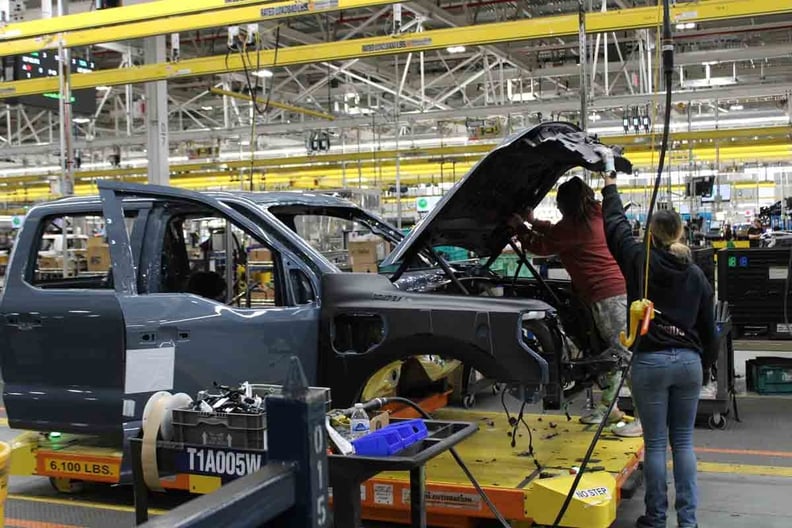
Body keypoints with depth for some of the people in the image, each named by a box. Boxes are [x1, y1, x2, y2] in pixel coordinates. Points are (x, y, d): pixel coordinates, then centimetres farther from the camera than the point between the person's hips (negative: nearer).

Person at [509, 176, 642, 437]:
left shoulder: (574, 225, -9)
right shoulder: (596, 215, 16)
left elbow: (542, 246, 5)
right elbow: (559, 234, 33)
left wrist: (519, 227, 18)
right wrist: (534, 222, 40)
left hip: (608, 295, -10)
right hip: (620, 289, 10)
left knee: (627, 353, -9)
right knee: (615, 350, 17)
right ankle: (608, 406, 28)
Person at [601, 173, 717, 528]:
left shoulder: (639, 260, -2)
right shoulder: (696, 275, 7)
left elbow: (615, 224, 12)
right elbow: (708, 329, 12)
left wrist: (610, 188, 27)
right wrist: (705, 365, 24)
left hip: (650, 361, -3)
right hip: (688, 361, 3)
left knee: (655, 443, 4)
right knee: (683, 441, 11)